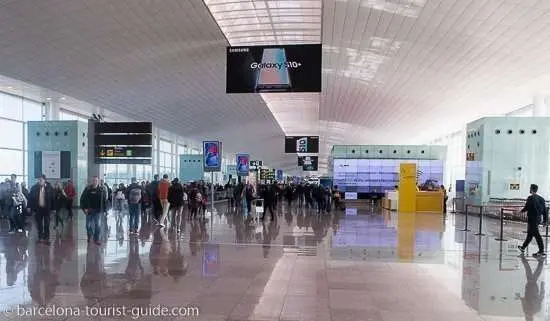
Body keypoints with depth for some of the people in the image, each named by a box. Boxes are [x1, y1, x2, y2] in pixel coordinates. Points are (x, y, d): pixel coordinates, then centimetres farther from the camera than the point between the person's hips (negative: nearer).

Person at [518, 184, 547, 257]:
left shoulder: (531, 198, -15)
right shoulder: (541, 199, 8)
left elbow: (526, 208, -12)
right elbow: (544, 210, 9)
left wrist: (521, 211, 9)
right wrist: (545, 220, 13)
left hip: (532, 219, -8)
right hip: (538, 219, 8)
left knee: (536, 235, -5)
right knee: (530, 234, 17)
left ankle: (541, 251, -4)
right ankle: (523, 247, 29)